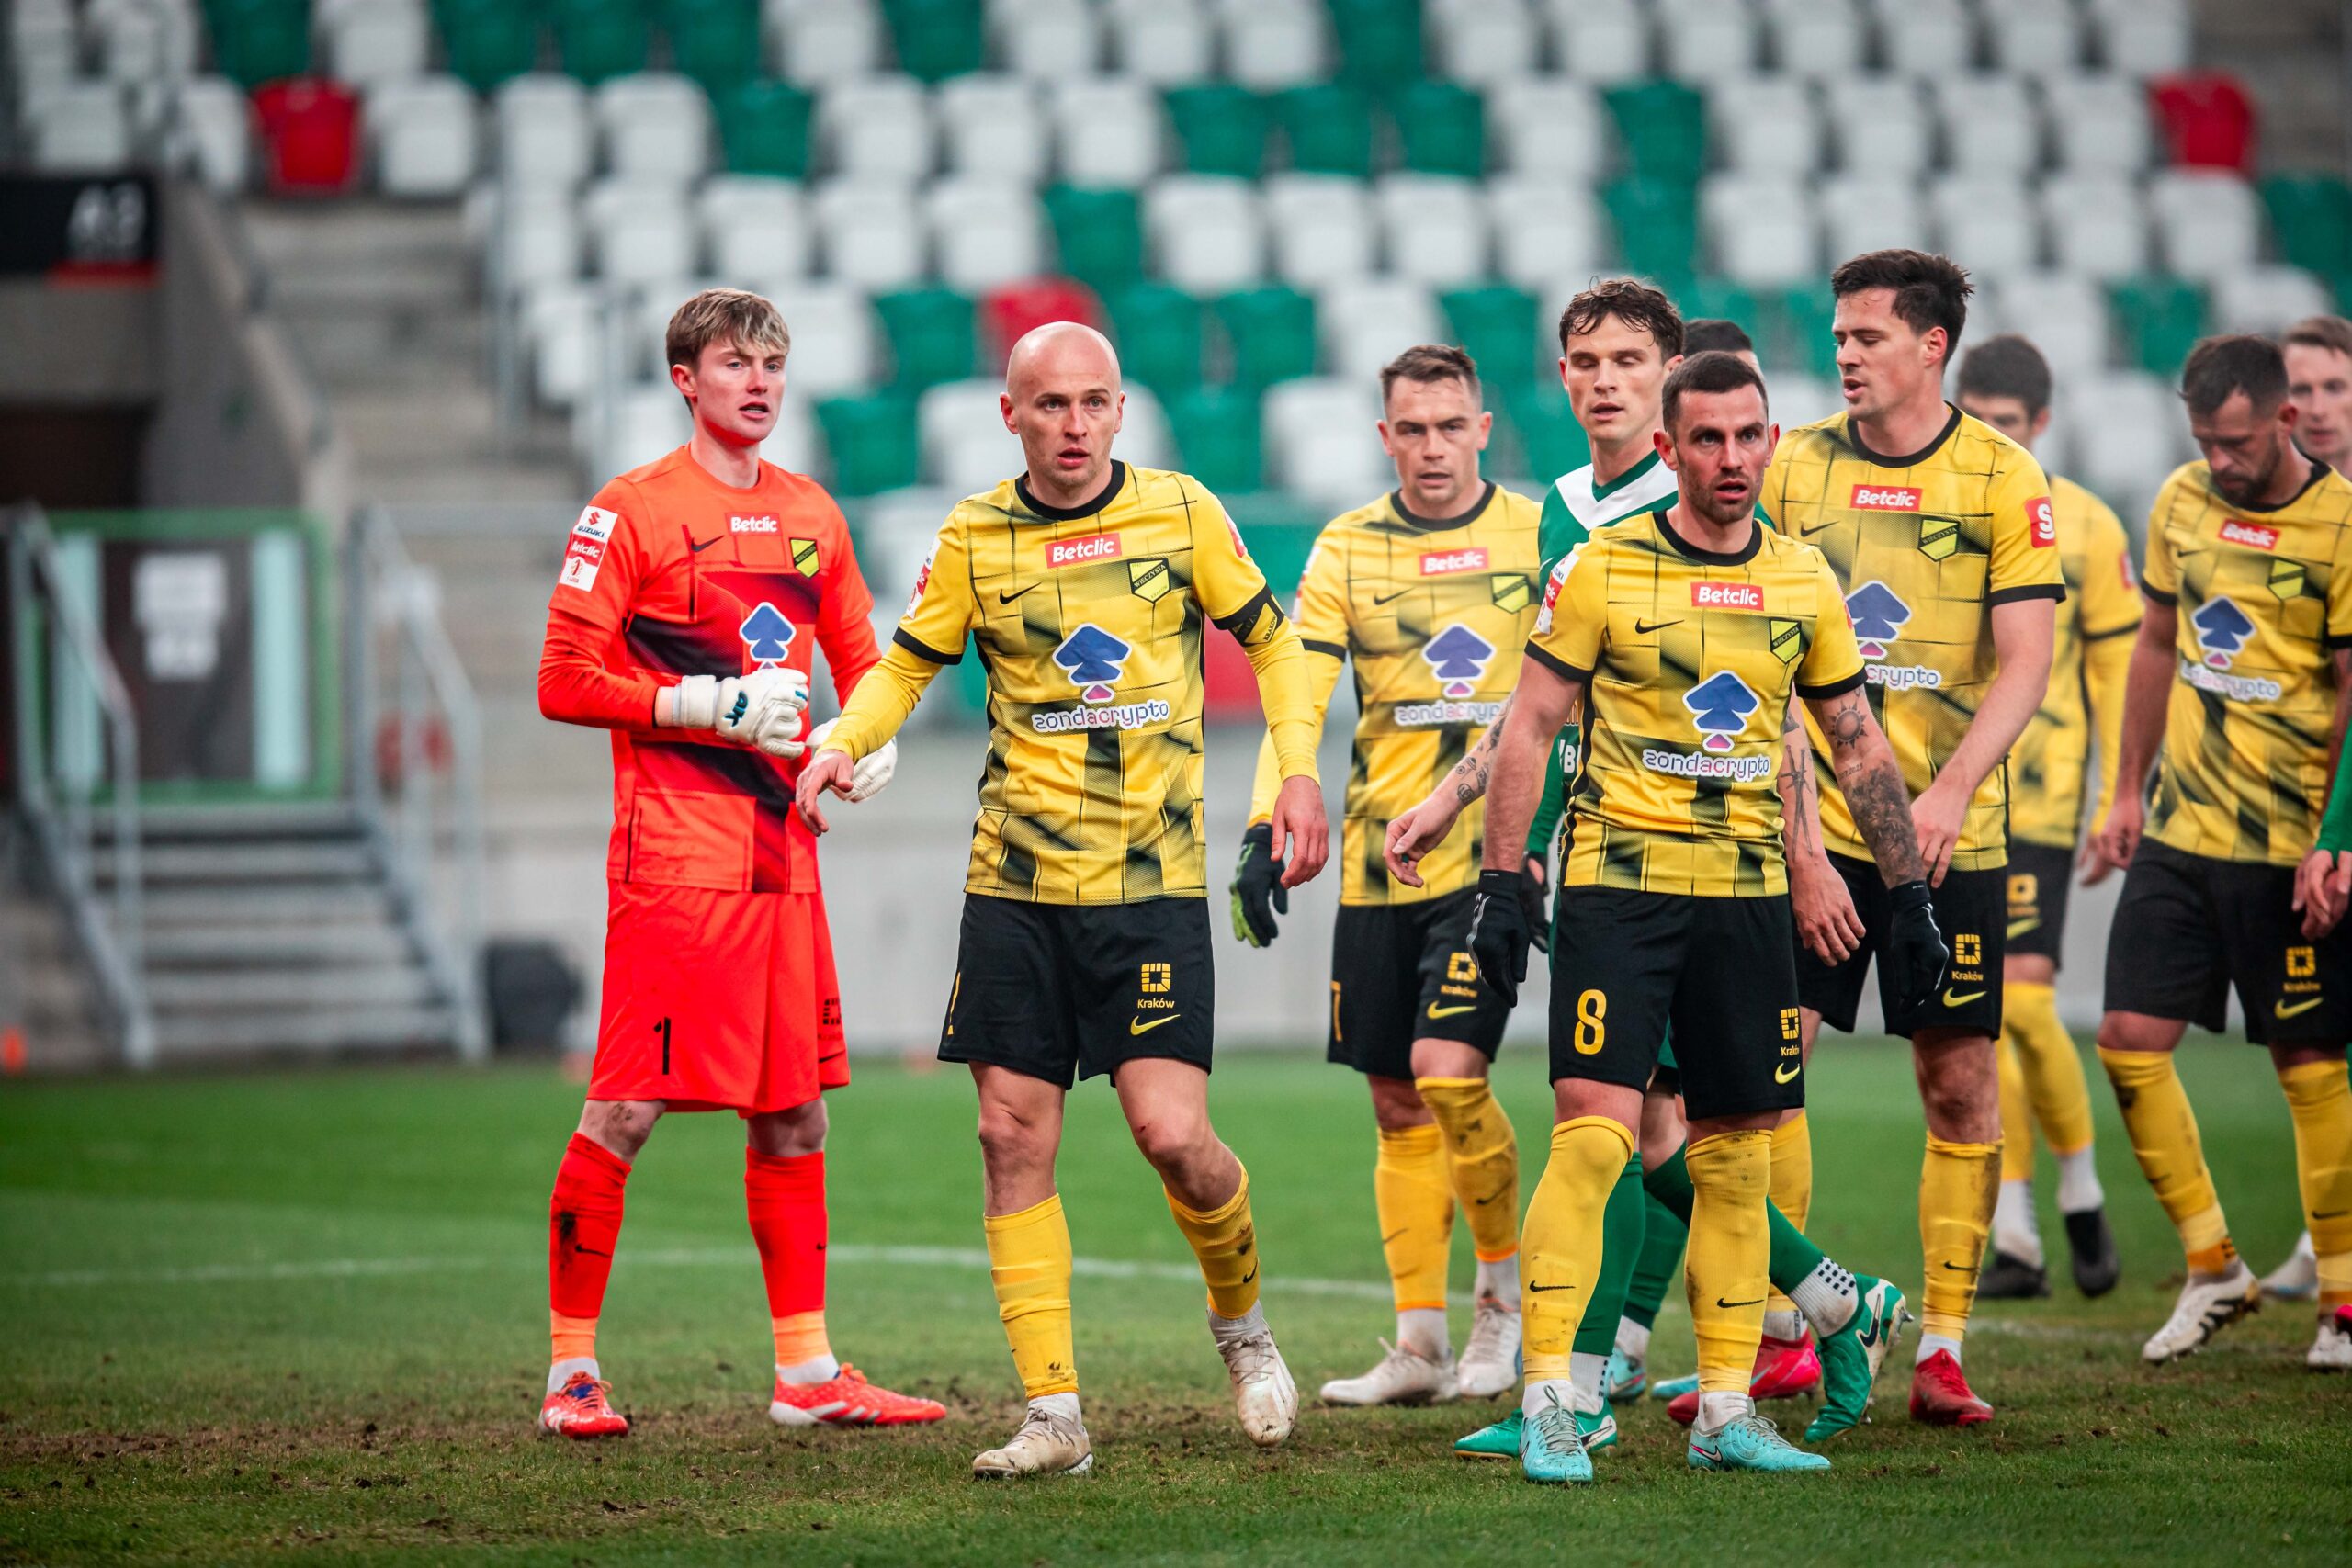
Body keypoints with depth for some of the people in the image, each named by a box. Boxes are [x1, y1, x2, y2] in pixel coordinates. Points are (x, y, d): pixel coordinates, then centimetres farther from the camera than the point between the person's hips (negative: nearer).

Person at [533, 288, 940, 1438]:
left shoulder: (812, 515, 15)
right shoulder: (632, 510, -4)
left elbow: (861, 662, 23)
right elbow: (566, 682, -8)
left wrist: (872, 741, 2)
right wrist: (716, 705, -16)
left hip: (783, 850, 6)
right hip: (673, 854, -6)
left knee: (795, 1114, 8)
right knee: (624, 1112, -7)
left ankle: (807, 1373, 13)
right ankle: (571, 1370, 2)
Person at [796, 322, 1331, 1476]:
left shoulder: (1182, 513, 0)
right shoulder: (974, 539, 2)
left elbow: (1269, 638, 10)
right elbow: (907, 663, 14)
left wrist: (1297, 771, -1)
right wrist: (841, 743, -5)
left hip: (1151, 880, -2)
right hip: (1014, 883, 2)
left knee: (1172, 1134, -12)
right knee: (1013, 1138, -2)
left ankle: (1243, 1327, 18)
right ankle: (1053, 1416, 4)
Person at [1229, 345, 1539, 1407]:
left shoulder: (1538, 537, 1)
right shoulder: (1346, 550, 4)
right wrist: (1266, 829, -15)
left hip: (1492, 854, -3)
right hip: (1377, 865, 3)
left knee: (1447, 1074, -16)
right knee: (1397, 1104, 6)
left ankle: (1504, 1290, 7)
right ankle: (1419, 1346, 14)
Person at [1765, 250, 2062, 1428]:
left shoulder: (2003, 477, -2)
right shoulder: (1794, 467, 2)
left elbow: (2024, 665, -5)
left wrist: (1951, 790, -20)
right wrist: (1801, 844, -8)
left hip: (1953, 834, -1)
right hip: (1818, 826, 1)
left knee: (1960, 1079, 1)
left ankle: (1942, 1351, 8)